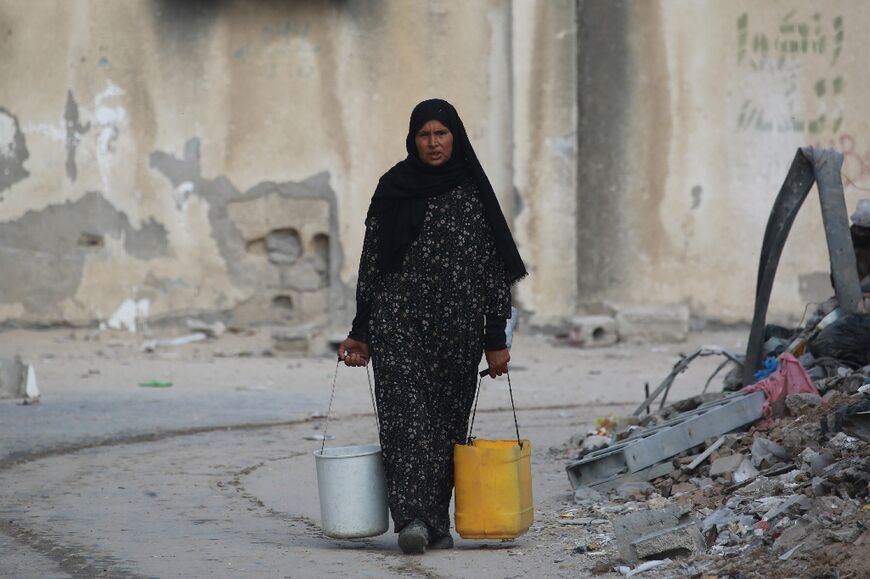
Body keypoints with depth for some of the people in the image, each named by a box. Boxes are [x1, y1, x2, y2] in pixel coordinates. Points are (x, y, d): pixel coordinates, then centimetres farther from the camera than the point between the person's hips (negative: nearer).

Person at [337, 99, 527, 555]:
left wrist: (496, 339, -1)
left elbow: (493, 266, 2)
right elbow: (371, 261, 9)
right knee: (406, 416, -13)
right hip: (399, 317, 0)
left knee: (447, 421, 3)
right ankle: (412, 518, -21)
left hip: (457, 326, 0)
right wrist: (361, 333, 7)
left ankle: (436, 522, 14)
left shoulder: (473, 192, 3)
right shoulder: (393, 189, 6)